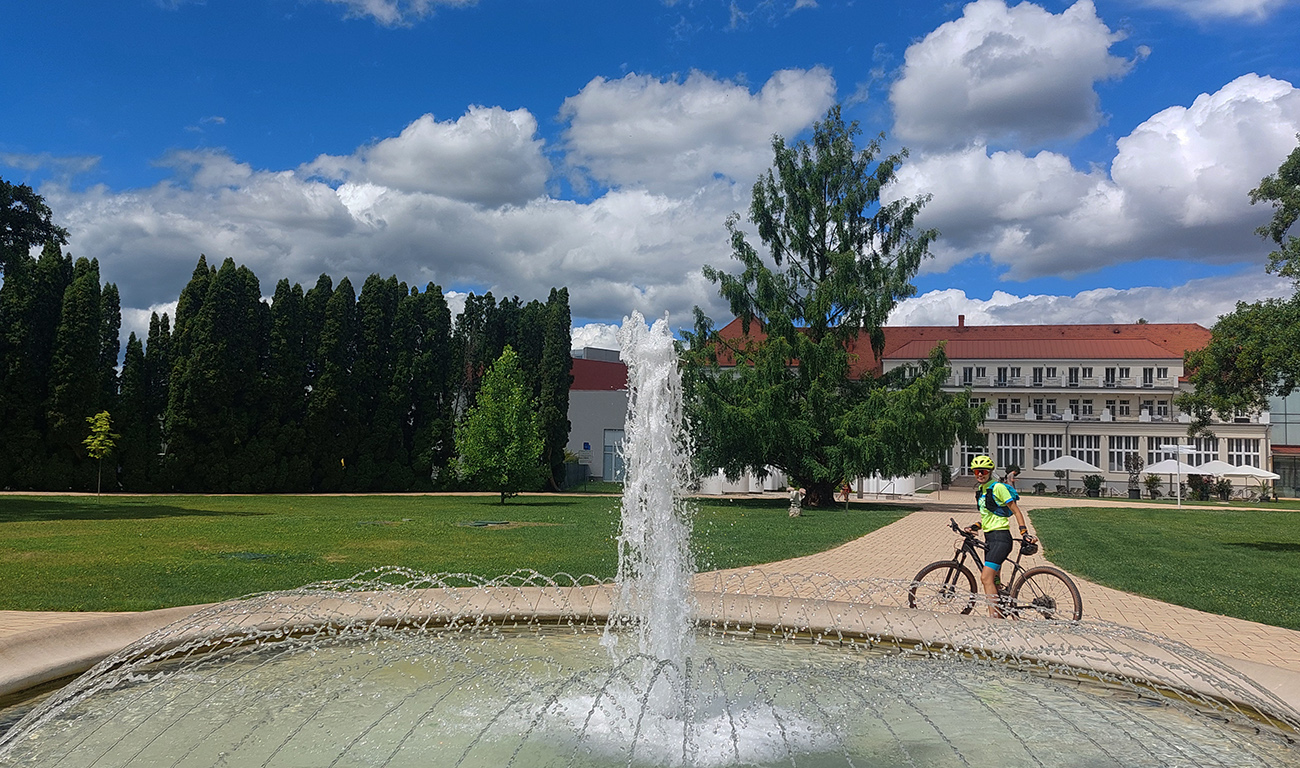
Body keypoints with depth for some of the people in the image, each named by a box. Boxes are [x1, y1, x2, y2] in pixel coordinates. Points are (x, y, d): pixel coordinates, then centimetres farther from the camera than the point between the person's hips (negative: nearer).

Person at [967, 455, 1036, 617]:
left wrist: (1025, 534, -14)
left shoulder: (998, 487, -10)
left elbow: (1016, 511, -9)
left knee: (986, 578, -18)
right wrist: (976, 526, 8)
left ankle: (994, 617, -19)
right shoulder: (981, 490, 15)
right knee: (994, 582, 11)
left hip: (1000, 538, -9)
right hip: (989, 538, 9)